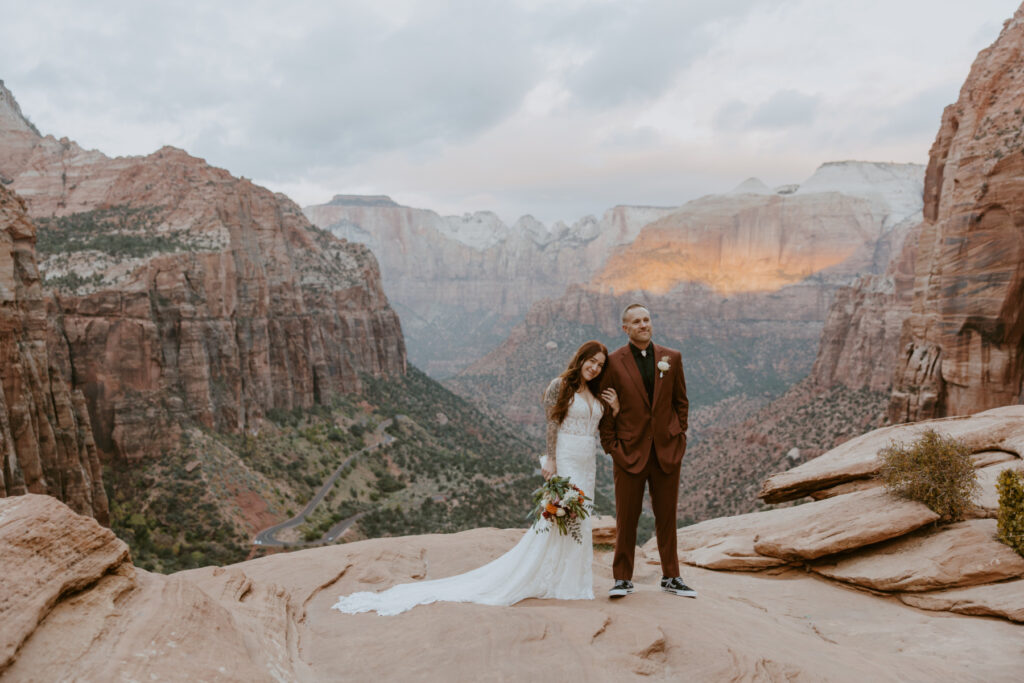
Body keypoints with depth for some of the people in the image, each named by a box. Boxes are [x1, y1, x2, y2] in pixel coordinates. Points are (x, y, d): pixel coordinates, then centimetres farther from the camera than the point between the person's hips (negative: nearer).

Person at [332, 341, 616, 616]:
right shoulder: (559, 386, -6)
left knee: (579, 520, 9)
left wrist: (615, 408, -2)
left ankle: (569, 581, 20)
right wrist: (550, 459, -17)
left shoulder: (596, 393, 13)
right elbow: (552, 423, -11)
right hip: (563, 461, -7)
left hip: (586, 464, 7)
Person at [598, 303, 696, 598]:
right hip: (630, 451, -2)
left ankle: (671, 577, 27)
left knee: (667, 516, 13)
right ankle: (623, 579, 19)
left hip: (667, 450, 3)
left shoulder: (671, 358, 5)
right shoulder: (613, 362, -4)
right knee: (626, 518, 5)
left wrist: (679, 436, 5)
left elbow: (681, 402, 12)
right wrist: (611, 446, -4)